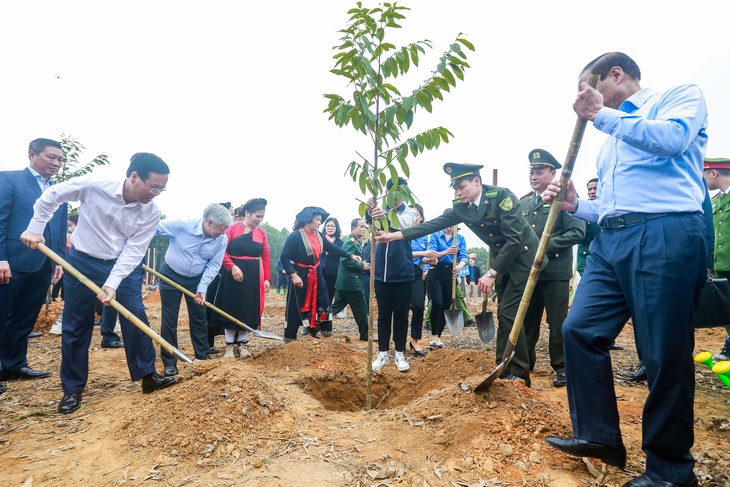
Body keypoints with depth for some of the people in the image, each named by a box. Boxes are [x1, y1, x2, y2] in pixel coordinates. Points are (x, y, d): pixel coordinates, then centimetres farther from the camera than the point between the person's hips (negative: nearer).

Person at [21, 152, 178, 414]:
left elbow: (133, 251, -17)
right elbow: (51, 196, -4)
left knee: (137, 319, 0)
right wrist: (35, 228, -3)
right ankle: (72, 389, 21)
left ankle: (148, 376, 14)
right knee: (75, 327, 6)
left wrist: (113, 284, -25)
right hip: (83, 262, -1)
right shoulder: (93, 186, -21)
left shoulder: (152, 213, -16)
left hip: (124, 266, 1)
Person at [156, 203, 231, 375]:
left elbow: (213, 265, -11)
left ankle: (203, 356, 22)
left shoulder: (222, 240, -15)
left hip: (196, 280, 3)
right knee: (169, 320, 2)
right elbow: (154, 228, -16)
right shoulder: (182, 225, -26)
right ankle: (169, 362, 13)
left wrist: (202, 288, -20)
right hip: (171, 276, -3)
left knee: (199, 318, 9)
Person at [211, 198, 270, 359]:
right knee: (231, 309, 3)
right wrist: (232, 267, -19)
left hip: (253, 276, 3)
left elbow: (266, 257, 5)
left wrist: (267, 279, 0)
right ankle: (230, 346, 14)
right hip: (233, 275, -3)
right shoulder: (232, 228, -4)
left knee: (248, 311, 7)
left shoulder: (262, 233, 5)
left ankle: (242, 344, 20)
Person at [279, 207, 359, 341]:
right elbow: (284, 257, -19)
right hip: (300, 276, -7)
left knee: (322, 304, 11)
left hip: (316, 276, 7)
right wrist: (293, 275, -26)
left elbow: (332, 248, 12)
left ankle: (327, 333, 24)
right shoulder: (295, 236, -16)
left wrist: (351, 255, 6)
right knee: (295, 308, 1)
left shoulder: (318, 235, 5)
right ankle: (289, 339, 13)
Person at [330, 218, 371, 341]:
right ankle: (365, 334, 13)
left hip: (344, 282, 10)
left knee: (336, 307, 14)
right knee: (361, 309, 2)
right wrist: (362, 266, -17)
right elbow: (345, 259, -26)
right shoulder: (351, 241, -14)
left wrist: (364, 266, 5)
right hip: (352, 281, -10)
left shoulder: (357, 242, 17)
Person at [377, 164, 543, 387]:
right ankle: (504, 371, 19)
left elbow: (514, 239, -26)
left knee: (508, 314, -11)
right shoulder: (461, 208, -2)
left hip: (523, 259, -7)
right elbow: (434, 225, -7)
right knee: (505, 316, 10)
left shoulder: (502, 196, -22)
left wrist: (492, 273, -25)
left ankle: (520, 375, 2)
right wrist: (395, 235, -14)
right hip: (503, 263, 7)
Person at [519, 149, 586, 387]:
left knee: (558, 322, 3)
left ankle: (561, 367, 18)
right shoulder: (523, 203, 14)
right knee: (527, 320, 12)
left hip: (555, 271, -5)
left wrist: (546, 246, -17)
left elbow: (578, 232, -11)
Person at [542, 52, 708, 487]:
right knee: (580, 329, 0)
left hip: (665, 235, -8)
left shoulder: (681, 95, 8)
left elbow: (672, 139, -16)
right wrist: (575, 205, 10)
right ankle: (599, 436, 13)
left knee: (664, 353, -4)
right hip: (611, 242, 8)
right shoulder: (613, 138, 28)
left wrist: (602, 115, -10)